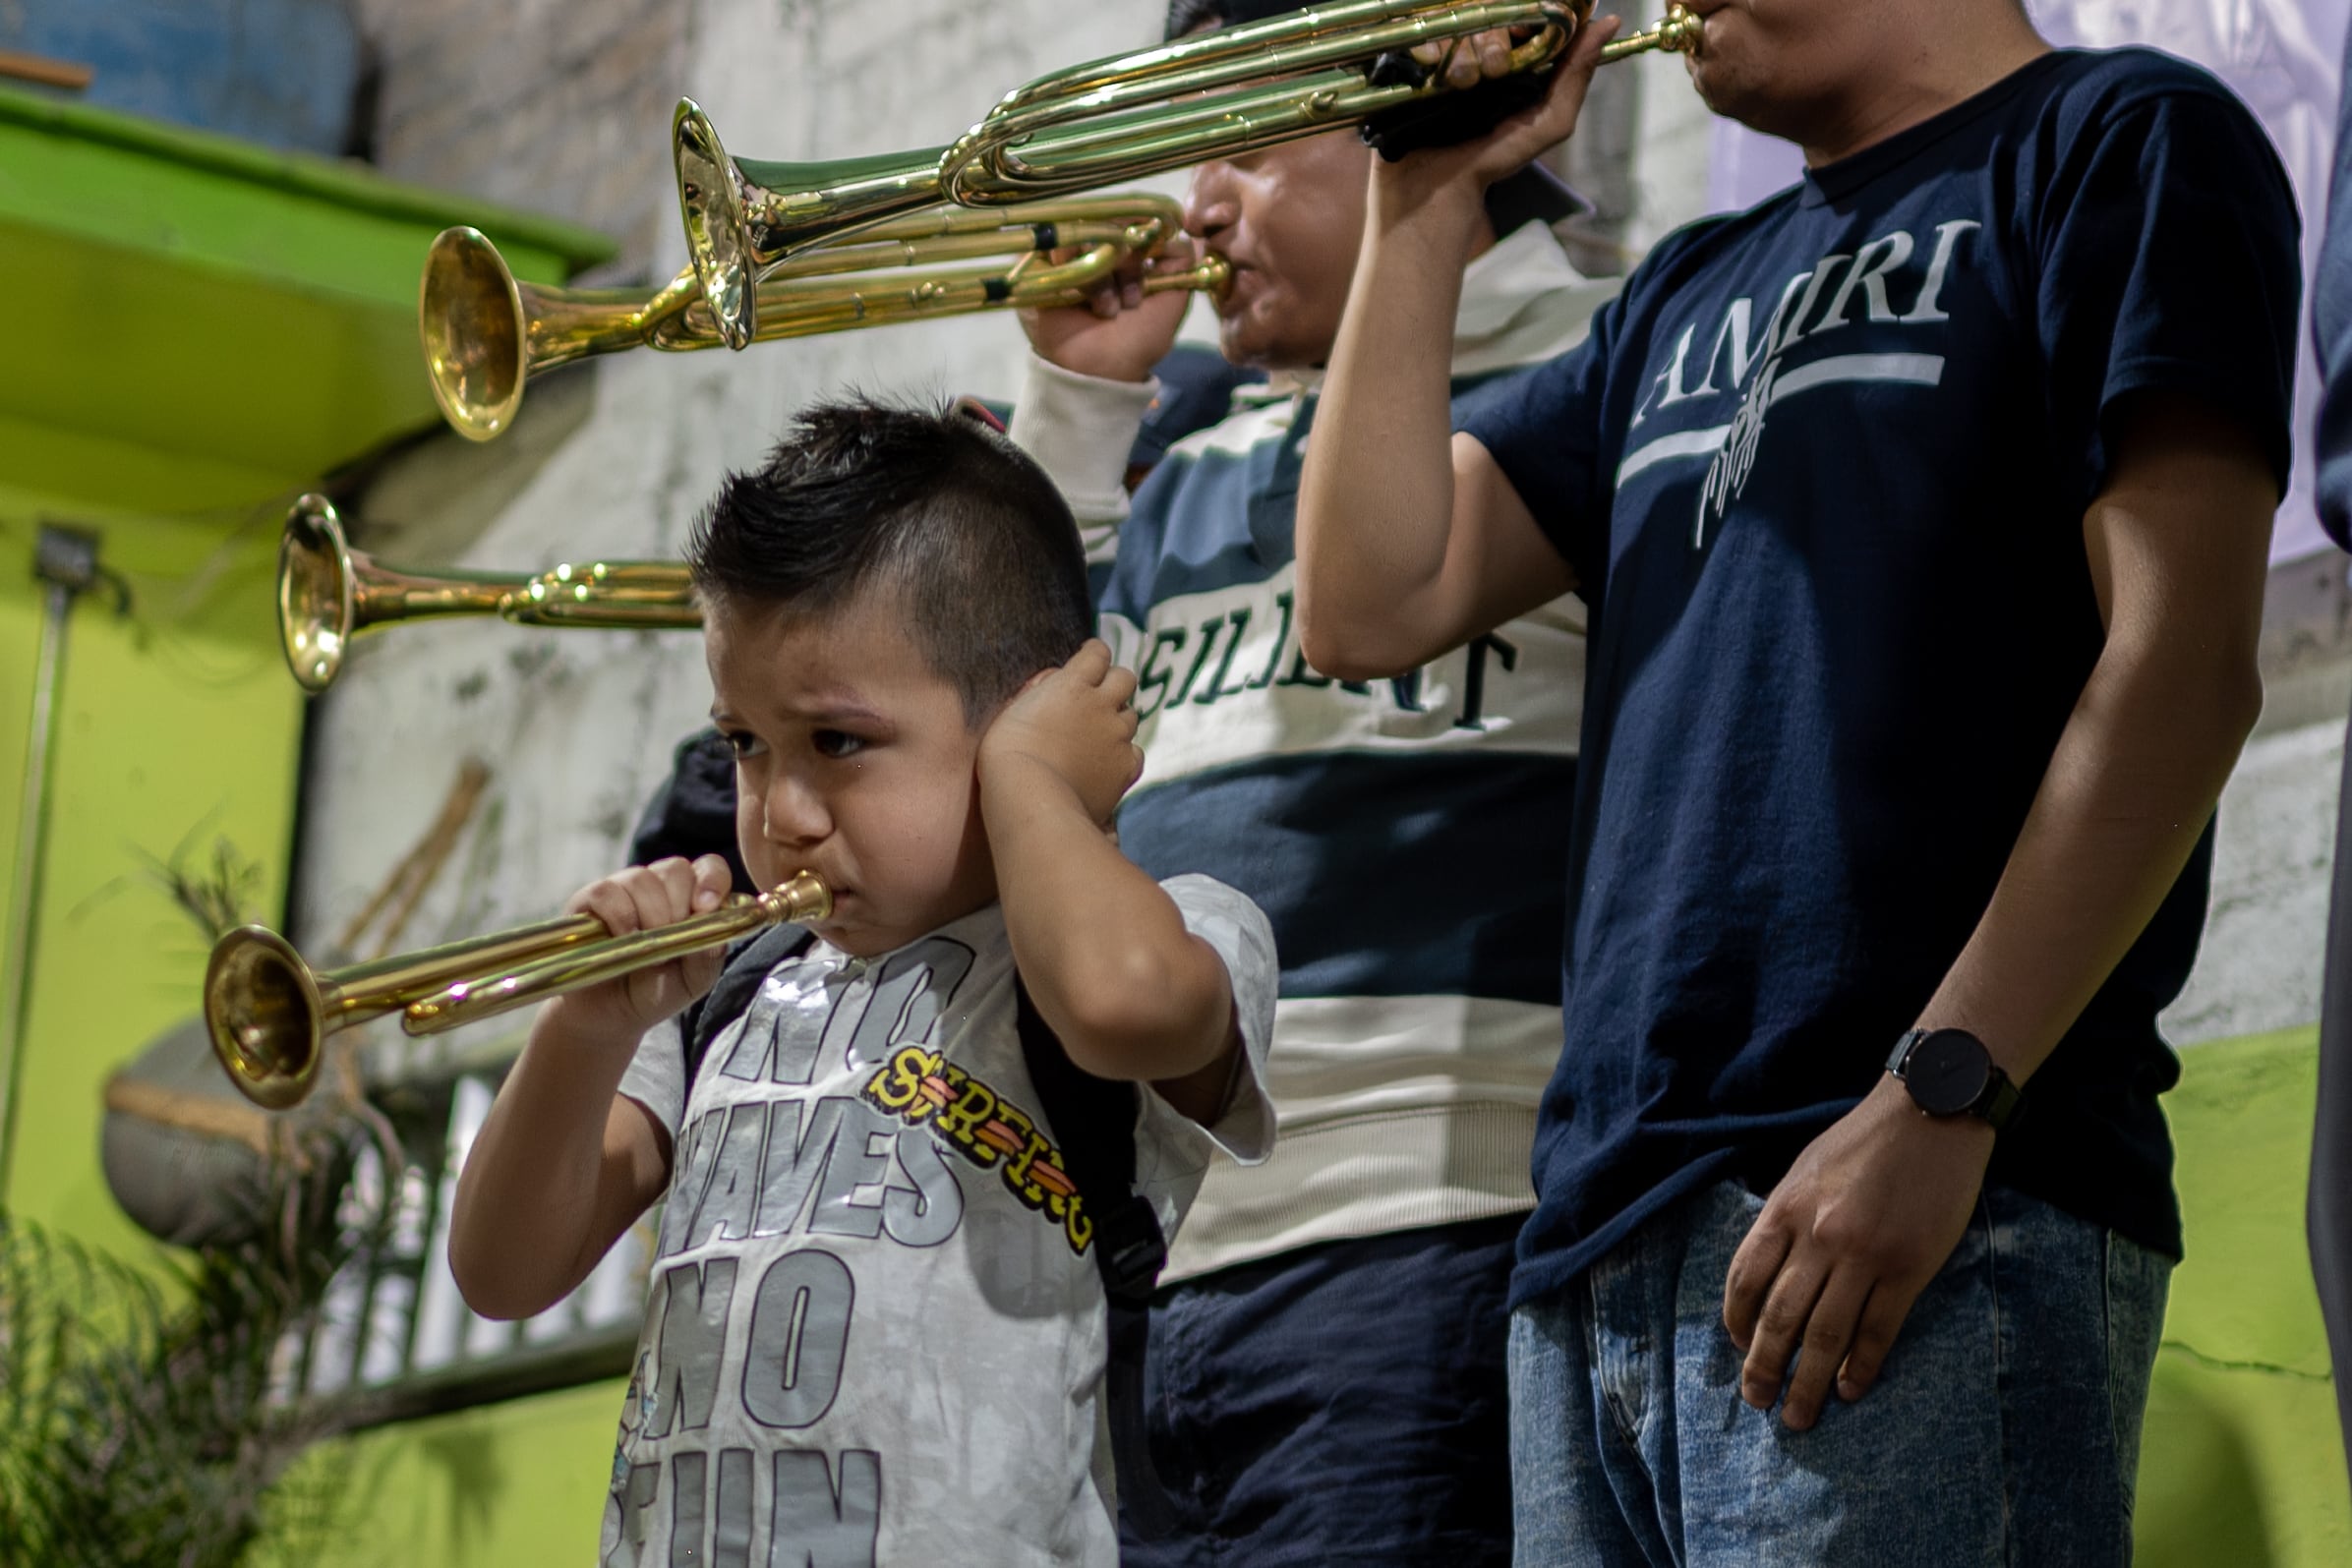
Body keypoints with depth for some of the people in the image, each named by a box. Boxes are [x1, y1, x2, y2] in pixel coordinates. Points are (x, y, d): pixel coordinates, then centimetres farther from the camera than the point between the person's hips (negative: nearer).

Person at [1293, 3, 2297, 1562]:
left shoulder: (2120, 144, 4)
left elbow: (2181, 662, -9)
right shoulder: (1689, 294, 26)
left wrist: (1942, 1095, -18)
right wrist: (1433, 199, 13)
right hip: (1600, 1239, 7)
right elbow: (1371, 602, 18)